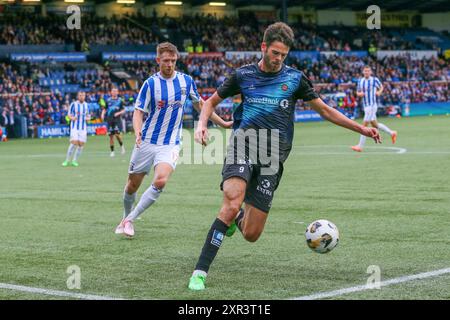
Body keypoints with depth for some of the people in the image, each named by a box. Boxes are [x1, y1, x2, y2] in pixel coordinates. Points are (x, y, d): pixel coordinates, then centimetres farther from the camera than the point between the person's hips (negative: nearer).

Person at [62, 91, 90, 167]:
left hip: (83, 128, 4)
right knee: (74, 142, -15)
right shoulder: (73, 104, -2)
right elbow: (69, 114, 2)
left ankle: (74, 161, 8)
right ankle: (67, 160, -5)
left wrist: (88, 118, -5)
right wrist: (72, 118, -19)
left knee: (81, 144, -3)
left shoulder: (86, 105, 9)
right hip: (75, 127, -4)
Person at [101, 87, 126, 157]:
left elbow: (123, 110, 6)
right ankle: (112, 151, 11)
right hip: (110, 120, 2)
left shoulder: (120, 100, 3)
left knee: (117, 134, -17)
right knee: (111, 136, 3)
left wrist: (118, 113, -12)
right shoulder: (108, 100, 9)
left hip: (117, 120, -2)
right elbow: (105, 109, 16)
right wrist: (103, 114, -3)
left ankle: (122, 146, 10)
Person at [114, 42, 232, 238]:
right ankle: (125, 217, 37)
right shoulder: (150, 84, -6)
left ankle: (130, 219, -11)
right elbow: (138, 112, -6)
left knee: (160, 181, -24)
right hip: (147, 142, 0)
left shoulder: (187, 81, 1)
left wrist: (222, 123, 18)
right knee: (132, 185, 7)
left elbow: (200, 105, 16)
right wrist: (138, 132, -27)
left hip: (170, 144, 0)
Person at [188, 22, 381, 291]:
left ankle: (237, 219, 36)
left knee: (251, 234, -3)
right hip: (244, 143, -1)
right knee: (232, 202, -30)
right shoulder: (243, 75, 9)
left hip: (273, 157, 1)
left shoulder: (295, 78, 10)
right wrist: (202, 125, 0)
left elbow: (324, 110, 16)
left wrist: (361, 129, 11)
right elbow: (212, 102, 20)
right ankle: (200, 272, -23)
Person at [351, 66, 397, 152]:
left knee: (364, 125, -11)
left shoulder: (375, 80, -6)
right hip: (365, 106, 7)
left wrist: (379, 92, -9)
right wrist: (359, 94, -6)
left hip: (372, 105, -7)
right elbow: (357, 92, 17)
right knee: (374, 124, 14)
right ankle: (392, 133, 32)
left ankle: (360, 146, -8)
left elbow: (381, 87, 10)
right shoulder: (360, 81, 8)